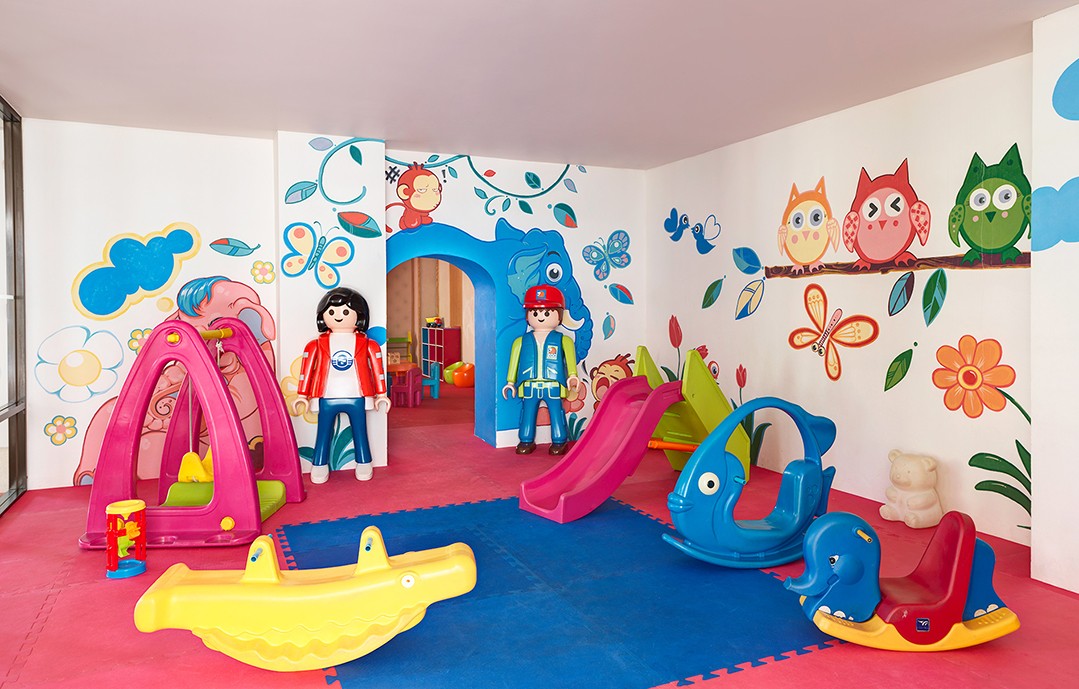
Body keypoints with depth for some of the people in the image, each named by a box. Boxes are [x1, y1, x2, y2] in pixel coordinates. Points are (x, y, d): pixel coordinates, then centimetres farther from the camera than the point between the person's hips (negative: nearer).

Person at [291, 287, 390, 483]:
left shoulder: (367, 345, 5)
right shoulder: (316, 345, 6)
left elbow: (377, 370, 7)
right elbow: (307, 370, 9)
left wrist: (381, 394, 6)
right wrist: (302, 396, 9)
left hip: (357, 398, 0)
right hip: (327, 399, 0)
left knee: (360, 434, 7)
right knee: (323, 435, 4)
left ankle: (364, 466, 19)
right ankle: (320, 468, 14)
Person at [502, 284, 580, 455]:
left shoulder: (562, 340, 2)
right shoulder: (521, 341, 8)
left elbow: (570, 357, -10)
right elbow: (514, 361, 12)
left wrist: (572, 375, -25)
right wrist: (510, 382, 11)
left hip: (553, 386, -2)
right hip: (529, 386, 2)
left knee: (556, 413, 3)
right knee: (528, 413, 8)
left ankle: (559, 442, 15)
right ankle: (526, 441, 21)